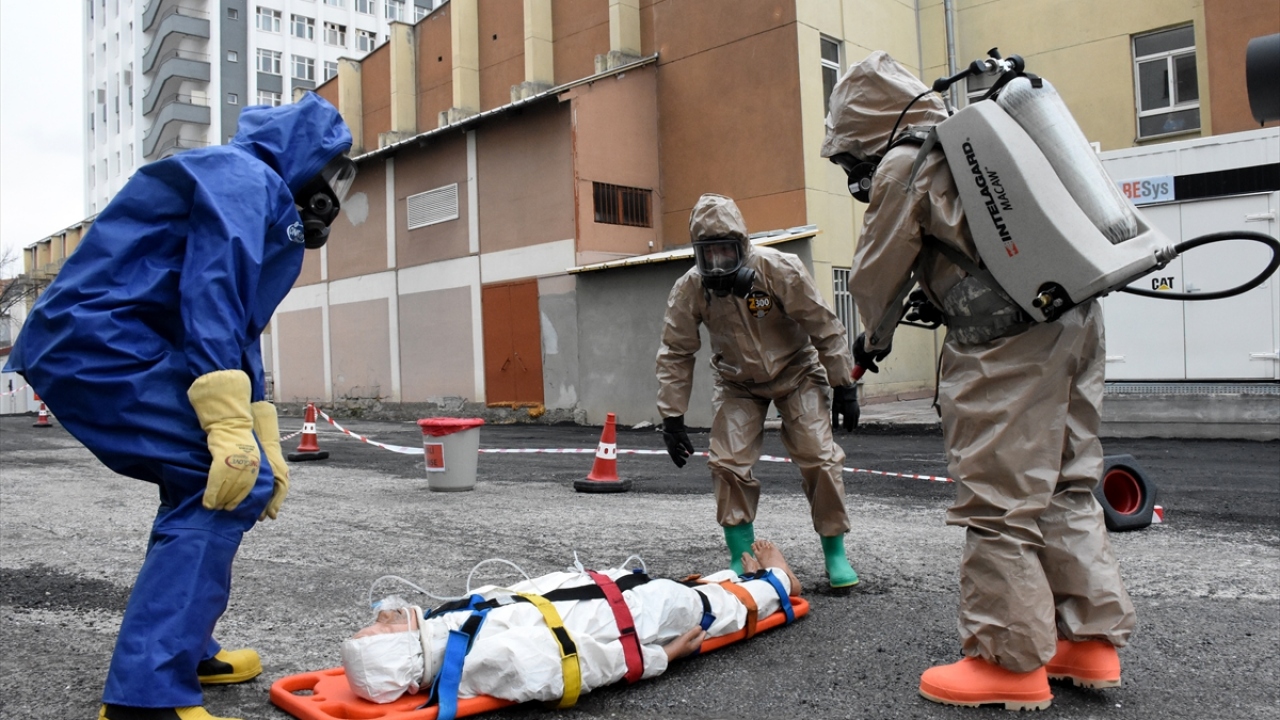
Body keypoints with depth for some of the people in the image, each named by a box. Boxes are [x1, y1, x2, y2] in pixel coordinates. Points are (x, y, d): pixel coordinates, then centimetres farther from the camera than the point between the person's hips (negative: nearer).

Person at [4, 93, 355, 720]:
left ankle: (185, 650, 29)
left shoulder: (263, 202, 25)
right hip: (104, 344, -11)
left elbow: (241, 331, 25)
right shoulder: (242, 179, -5)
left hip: (85, 351, 11)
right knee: (232, 486, -16)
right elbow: (212, 297, -20)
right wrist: (231, 427, -26)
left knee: (202, 481, 19)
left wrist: (266, 449, 22)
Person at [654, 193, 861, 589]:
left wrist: (844, 388, -14)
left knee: (820, 458, -10)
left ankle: (835, 553, 8)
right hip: (737, 383, 2)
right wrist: (672, 417, -12)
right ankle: (742, 560, 5)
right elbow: (675, 354, -10)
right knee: (729, 464, -10)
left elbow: (825, 329, -17)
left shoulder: (780, 269, -27)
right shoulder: (689, 289, -20)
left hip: (796, 373, -2)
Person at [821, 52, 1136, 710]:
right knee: (1065, 489, 15)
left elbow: (876, 275, 2)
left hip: (1008, 341, -9)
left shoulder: (904, 165, -4)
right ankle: (1090, 639, 22)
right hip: (1076, 319, 9)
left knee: (997, 502, -2)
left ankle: (1012, 661, 6)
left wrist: (874, 339, 19)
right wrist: (947, 298, 31)